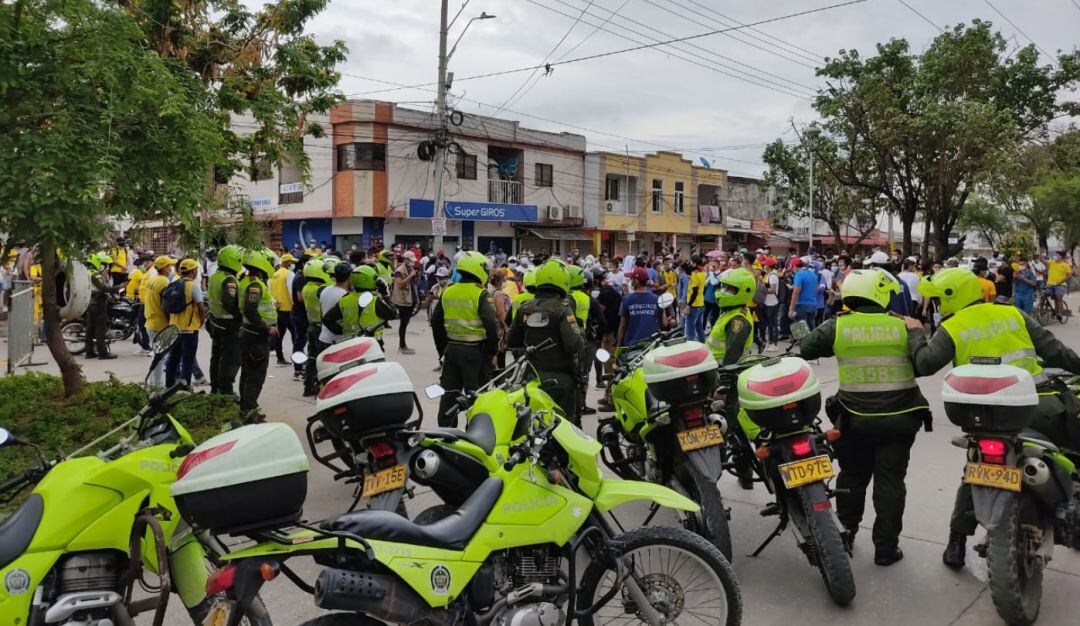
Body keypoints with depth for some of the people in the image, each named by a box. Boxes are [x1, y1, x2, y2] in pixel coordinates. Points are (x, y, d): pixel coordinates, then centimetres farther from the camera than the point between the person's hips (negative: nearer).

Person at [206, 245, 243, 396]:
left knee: (216, 356, 19)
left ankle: (215, 388, 30)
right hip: (229, 325, -10)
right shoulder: (229, 280, -22)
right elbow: (228, 302, -35)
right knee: (231, 359, -3)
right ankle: (225, 390, -2)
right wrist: (238, 314, -24)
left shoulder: (214, 276, 7)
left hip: (215, 322, 10)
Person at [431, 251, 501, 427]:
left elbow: (436, 322, 11)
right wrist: (492, 351, -7)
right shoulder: (480, 295, -13)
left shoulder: (447, 293, 5)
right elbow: (491, 325, -20)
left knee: (449, 394, 14)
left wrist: (442, 347, 19)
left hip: (451, 348, 6)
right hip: (474, 351, -5)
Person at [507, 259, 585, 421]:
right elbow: (574, 345, -22)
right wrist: (580, 334, -2)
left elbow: (511, 341, 9)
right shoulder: (562, 309, -15)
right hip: (559, 376, -5)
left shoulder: (524, 308, 2)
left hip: (532, 376, 5)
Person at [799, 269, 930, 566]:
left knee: (852, 475, 19)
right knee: (890, 481, 9)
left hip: (856, 418, 1)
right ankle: (885, 547, 15)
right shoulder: (902, 325, -6)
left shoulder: (837, 325, -7)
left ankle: (844, 532, 30)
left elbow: (804, 349, 1)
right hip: (899, 417, -1)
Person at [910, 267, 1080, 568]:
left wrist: (916, 333, 9)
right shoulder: (1015, 314, 10)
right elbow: (1053, 349, 10)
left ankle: (957, 545, 18)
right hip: (1042, 405, 1)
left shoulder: (950, 329, 1)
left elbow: (925, 364, -6)